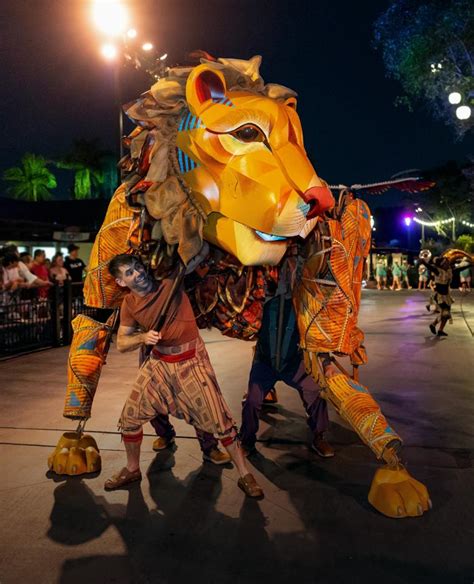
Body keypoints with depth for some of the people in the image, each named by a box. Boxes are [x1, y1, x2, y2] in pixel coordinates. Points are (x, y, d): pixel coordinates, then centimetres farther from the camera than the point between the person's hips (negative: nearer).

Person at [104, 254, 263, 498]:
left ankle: (245, 476, 12)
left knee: (219, 420, -4)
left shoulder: (170, 282, -13)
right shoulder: (129, 304, -1)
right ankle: (132, 470, 32)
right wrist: (143, 337, -17)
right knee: (129, 417, 7)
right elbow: (121, 343, 0)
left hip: (191, 361, -4)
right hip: (158, 363, 4)